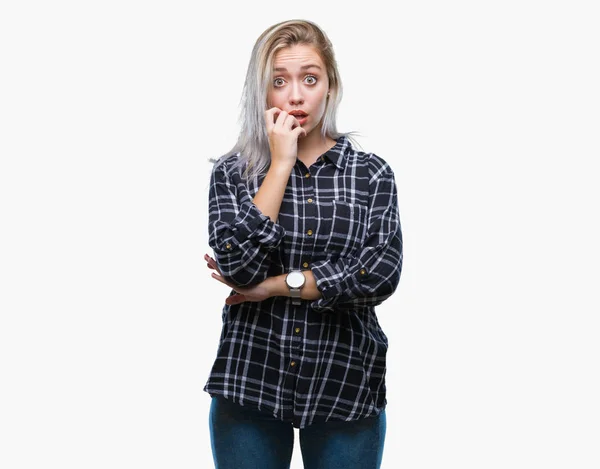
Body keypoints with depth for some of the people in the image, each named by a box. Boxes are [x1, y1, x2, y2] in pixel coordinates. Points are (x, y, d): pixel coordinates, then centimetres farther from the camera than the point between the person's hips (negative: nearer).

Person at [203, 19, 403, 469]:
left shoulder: (371, 173, 0)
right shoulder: (233, 171, 1)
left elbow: (380, 274, -12)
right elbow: (239, 266, -14)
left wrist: (274, 286, -11)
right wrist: (280, 164, -13)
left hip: (346, 386, 0)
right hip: (250, 382, 0)